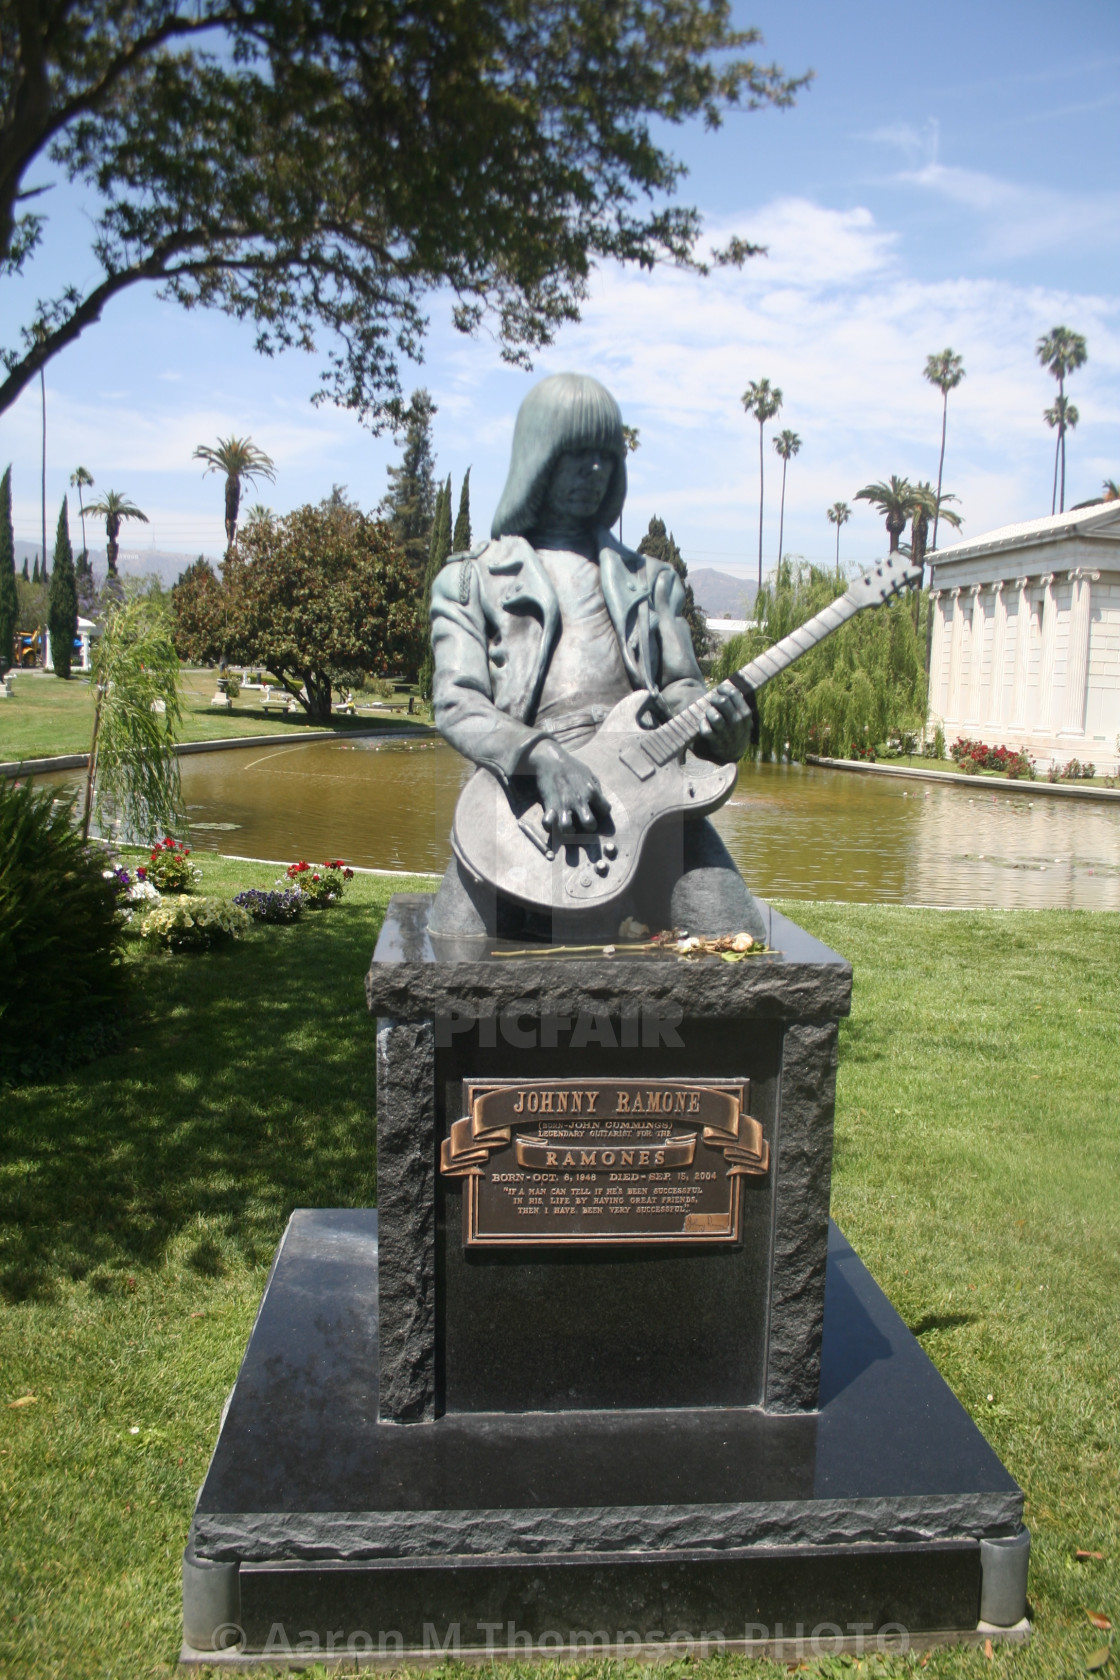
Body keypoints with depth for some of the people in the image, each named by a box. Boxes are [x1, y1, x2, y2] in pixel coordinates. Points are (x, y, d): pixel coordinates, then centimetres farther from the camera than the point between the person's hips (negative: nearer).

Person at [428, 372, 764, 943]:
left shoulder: (648, 579, 28)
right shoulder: (472, 579, 18)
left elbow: (679, 686, 21)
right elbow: (456, 703, 3)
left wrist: (718, 721, -6)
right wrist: (543, 757, -17)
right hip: (525, 792, -2)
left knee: (737, 938, -20)